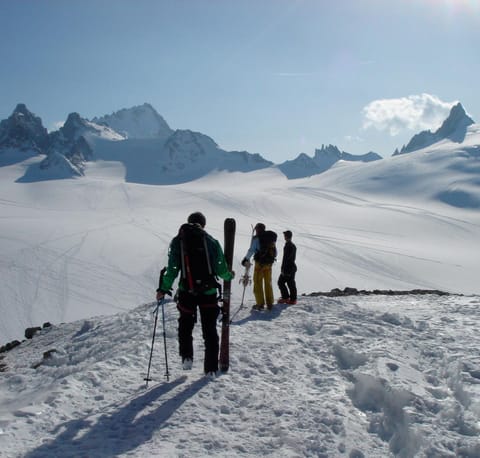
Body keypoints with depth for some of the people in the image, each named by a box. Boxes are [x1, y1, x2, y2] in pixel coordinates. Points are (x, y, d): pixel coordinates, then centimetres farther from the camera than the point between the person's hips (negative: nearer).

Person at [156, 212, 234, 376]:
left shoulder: (177, 241, 0)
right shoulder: (211, 241, -1)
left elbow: (172, 269, -6)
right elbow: (221, 270, 0)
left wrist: (163, 289, 1)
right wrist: (229, 275, 20)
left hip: (186, 292, 0)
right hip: (208, 292, 0)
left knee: (185, 325, 24)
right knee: (210, 330, 11)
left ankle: (186, 357, 11)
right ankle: (211, 368, 13)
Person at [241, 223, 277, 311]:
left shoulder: (256, 238, -7)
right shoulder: (271, 238, 10)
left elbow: (251, 250, -14)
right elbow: (275, 252, 15)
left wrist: (246, 259, -5)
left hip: (259, 263, -5)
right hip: (269, 264, 5)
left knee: (258, 283, 3)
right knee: (268, 283, 14)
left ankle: (260, 304, 0)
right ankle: (269, 303, 15)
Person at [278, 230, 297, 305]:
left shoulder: (288, 245, -17)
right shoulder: (293, 245, 13)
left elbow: (286, 258, -21)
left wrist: (283, 269, -19)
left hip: (287, 268, -9)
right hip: (293, 267, 9)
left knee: (281, 282, 1)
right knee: (291, 283, 10)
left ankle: (285, 298, 2)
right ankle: (293, 299, 10)